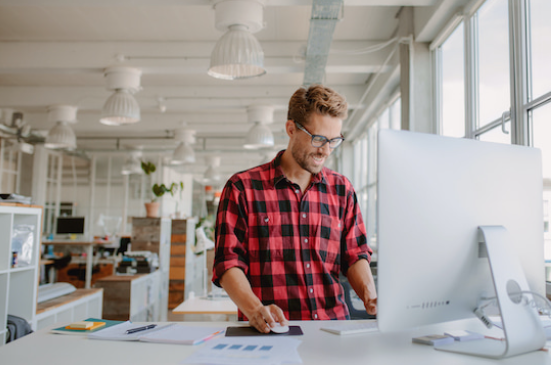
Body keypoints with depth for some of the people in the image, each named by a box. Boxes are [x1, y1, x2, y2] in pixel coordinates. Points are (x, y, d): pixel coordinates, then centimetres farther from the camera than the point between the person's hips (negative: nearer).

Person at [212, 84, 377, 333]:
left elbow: (355, 255, 15)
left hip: (333, 328, 3)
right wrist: (255, 309, -19)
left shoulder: (341, 189, 15)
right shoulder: (242, 188, 2)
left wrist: (369, 294, -5)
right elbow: (228, 263, -3)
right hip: (269, 332, -2)